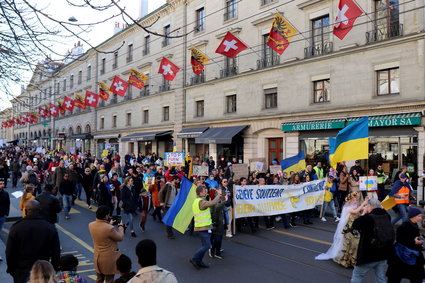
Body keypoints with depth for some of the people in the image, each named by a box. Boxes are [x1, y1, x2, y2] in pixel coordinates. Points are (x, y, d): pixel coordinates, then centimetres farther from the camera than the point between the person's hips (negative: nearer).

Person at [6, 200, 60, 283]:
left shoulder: (16, 228, -12)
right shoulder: (51, 228, -8)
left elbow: (9, 253, -4)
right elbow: (56, 253, -3)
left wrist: (11, 269, 11)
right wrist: (54, 270, 9)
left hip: (21, 273, 0)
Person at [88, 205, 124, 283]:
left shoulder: (91, 225, -11)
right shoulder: (110, 228, -31)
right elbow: (120, 238, -13)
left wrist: (109, 224, 10)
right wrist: (120, 226, 0)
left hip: (98, 257, 6)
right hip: (109, 259, -6)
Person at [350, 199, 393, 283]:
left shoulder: (367, 217, -20)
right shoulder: (387, 217, -1)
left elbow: (355, 225, -7)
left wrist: (364, 213, -2)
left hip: (367, 255, -6)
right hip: (382, 255, 6)